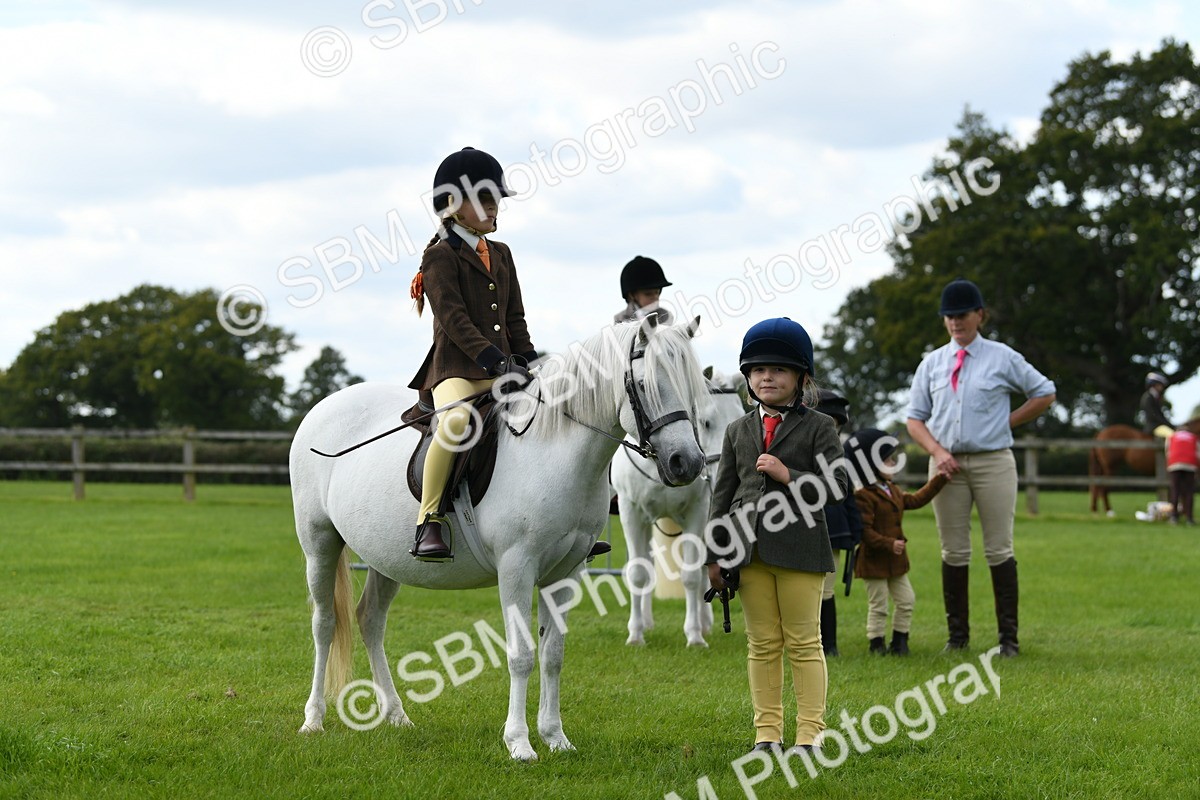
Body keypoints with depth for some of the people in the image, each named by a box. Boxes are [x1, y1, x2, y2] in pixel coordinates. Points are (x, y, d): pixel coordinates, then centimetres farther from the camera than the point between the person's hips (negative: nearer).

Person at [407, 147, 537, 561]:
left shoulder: (501, 254, 18)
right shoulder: (440, 255, -4)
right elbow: (453, 319, -15)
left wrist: (526, 361, 2)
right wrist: (496, 360, -23)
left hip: (500, 369, 8)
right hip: (456, 367, -8)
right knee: (457, 420, -37)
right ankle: (428, 522, -32)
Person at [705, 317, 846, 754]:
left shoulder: (818, 427, 3)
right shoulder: (738, 431, 14)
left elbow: (837, 485, -5)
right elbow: (723, 493, 12)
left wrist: (788, 475, -16)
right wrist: (714, 554, 7)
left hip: (798, 548, -4)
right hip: (749, 549, 4)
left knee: (804, 642, 1)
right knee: (762, 644, 7)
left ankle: (810, 731, 4)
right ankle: (767, 730, 12)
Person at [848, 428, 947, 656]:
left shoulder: (893, 491, 11)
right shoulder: (864, 496, -20)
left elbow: (915, 500, 23)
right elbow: (864, 530, -24)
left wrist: (939, 480, 22)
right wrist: (889, 544, -28)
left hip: (896, 560, 9)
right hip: (874, 560, -9)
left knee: (906, 601, 11)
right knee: (878, 605, 0)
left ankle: (899, 641, 22)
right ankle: (876, 642, 11)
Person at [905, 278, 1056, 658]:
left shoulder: (1003, 358, 3)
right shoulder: (932, 363, 10)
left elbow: (1044, 393, 11)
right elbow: (915, 418, 9)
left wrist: (1008, 422, 1)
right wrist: (937, 451, -9)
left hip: (993, 462, -3)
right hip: (947, 465, 3)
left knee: (999, 551, -3)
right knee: (953, 552, 5)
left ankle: (1008, 636, 1)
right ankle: (957, 634, 11)